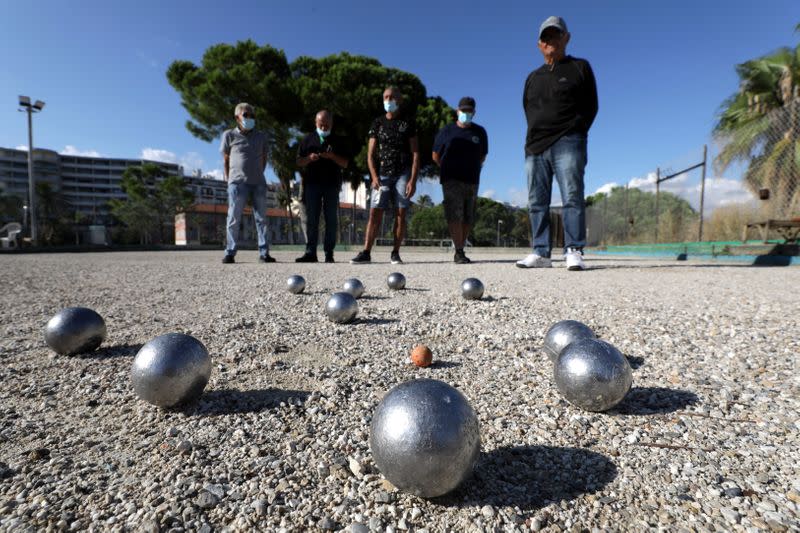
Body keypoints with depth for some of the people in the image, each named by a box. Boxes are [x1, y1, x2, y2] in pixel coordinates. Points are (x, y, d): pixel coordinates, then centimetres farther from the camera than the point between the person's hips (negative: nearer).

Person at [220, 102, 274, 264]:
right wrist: (229, 179, 5)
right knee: (234, 219, -3)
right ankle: (230, 253, 2)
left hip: (258, 183, 2)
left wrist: (258, 175, 10)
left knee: (261, 218, 0)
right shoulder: (229, 135, 6)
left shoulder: (261, 136, 13)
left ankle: (264, 253, 2)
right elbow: (226, 159, 10)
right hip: (237, 183, -2)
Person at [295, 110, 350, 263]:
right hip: (312, 183, 0)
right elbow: (299, 162, 12)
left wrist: (332, 156, -11)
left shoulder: (337, 141, 13)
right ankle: (310, 252, -2)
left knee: (331, 219, -2)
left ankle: (329, 253, 0)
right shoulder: (308, 139, 14)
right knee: (311, 219, -3)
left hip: (332, 184, 0)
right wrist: (309, 158, -9)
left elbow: (344, 163, 7)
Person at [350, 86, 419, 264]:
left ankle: (395, 253, 3)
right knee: (375, 212, -6)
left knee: (401, 213, -4)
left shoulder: (408, 122, 6)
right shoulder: (377, 123, 11)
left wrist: (413, 180, -10)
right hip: (382, 174, 1)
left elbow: (415, 154, 0)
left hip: (403, 173, -1)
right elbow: (370, 153, 7)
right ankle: (366, 252, -7)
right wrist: (374, 177, -8)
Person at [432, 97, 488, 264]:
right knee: (454, 215, -15)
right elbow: (436, 156, 10)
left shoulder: (480, 132, 13)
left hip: (472, 181, 3)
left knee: (468, 218, 1)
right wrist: (449, 169, 11)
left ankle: (460, 251, 9)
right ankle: (459, 252, -16)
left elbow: (482, 157, 19)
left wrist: (471, 169, 11)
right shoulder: (447, 131, 7)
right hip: (451, 180, -3)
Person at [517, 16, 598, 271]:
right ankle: (541, 252, 0)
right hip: (535, 147, 4)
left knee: (572, 197, -12)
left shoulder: (579, 68, 13)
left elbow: (590, 106, 8)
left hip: (567, 144, -4)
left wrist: (575, 134, -5)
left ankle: (573, 251, -12)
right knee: (537, 202, -2)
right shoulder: (533, 77, 25)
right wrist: (535, 138, 6)